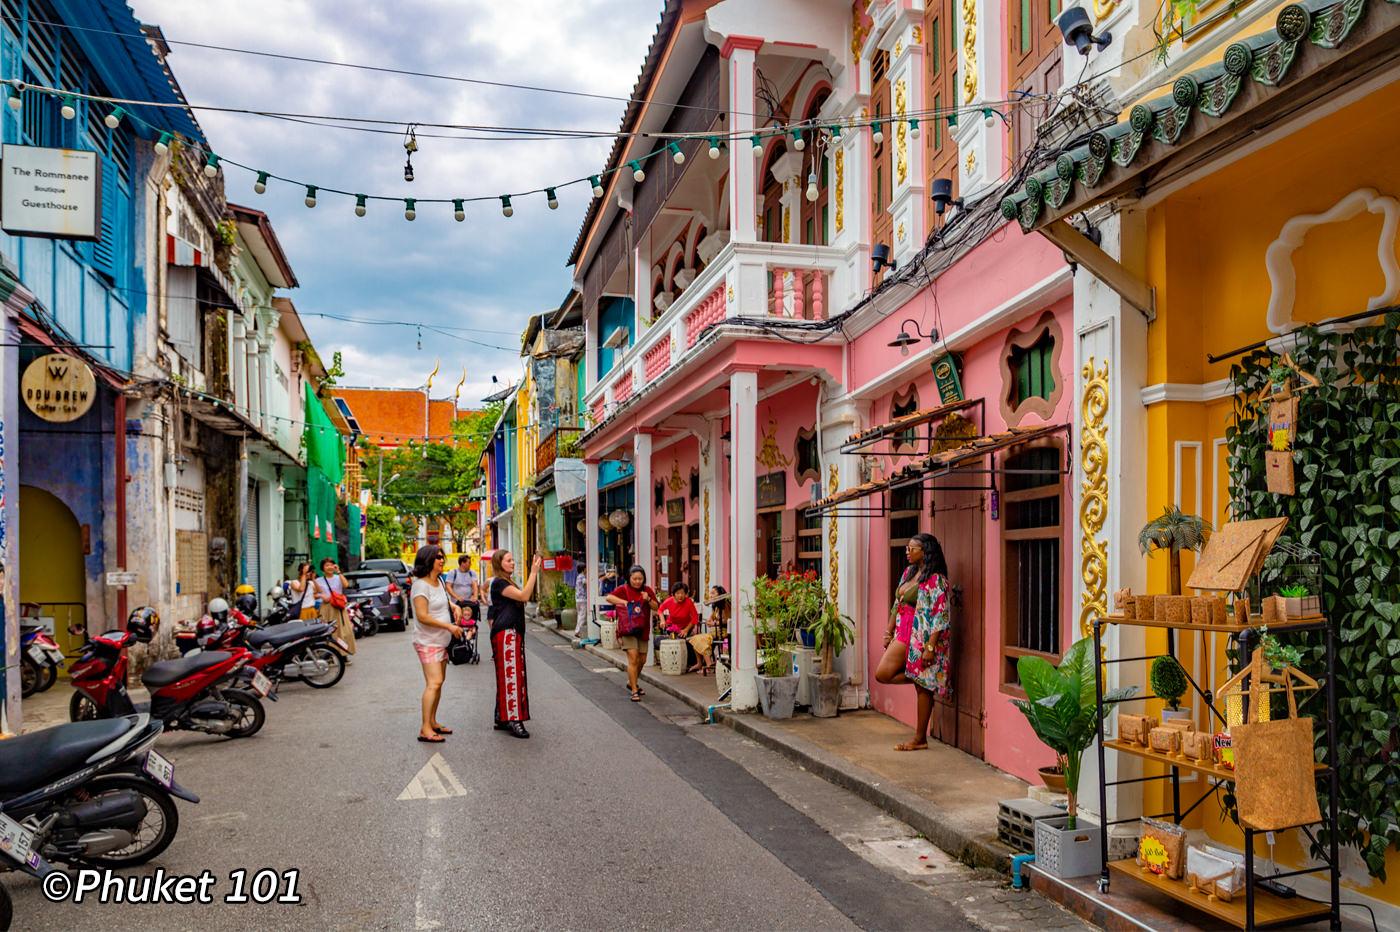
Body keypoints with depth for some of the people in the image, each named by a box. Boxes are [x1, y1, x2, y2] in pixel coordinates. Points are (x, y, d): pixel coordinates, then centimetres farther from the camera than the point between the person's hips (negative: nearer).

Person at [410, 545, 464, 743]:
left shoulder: (439, 581, 11)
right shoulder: (421, 585, -16)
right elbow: (422, 616, -22)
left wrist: (452, 605, 10)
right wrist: (449, 626, -19)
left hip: (441, 640, 9)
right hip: (428, 642, -9)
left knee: (438, 682, 12)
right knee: (434, 683, -15)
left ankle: (432, 722, 21)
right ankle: (425, 729, -13)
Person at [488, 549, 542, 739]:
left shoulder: (508, 582, 20)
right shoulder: (499, 582, -11)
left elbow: (525, 595, 17)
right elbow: (524, 596, -21)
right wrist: (533, 572, -21)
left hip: (513, 633, 10)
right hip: (505, 633, -10)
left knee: (509, 676, 12)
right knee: (510, 675, -11)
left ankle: (502, 718, 18)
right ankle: (513, 719, -10)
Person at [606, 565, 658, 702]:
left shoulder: (648, 590, 7)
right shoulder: (623, 589, -5)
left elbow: (656, 608, 5)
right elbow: (609, 597, -16)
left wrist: (648, 600, -13)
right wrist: (624, 602, -26)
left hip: (643, 630, 5)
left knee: (642, 660, 14)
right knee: (633, 658, -15)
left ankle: (631, 682, 39)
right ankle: (634, 691, -10)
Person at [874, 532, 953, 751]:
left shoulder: (936, 579, -14)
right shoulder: (908, 573, 12)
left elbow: (940, 616, -18)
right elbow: (897, 605, 18)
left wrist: (930, 647, -22)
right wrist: (889, 632, 16)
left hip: (922, 637, -8)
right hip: (904, 635, 8)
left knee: (923, 686, 1)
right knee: (882, 674, -2)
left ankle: (920, 739, 11)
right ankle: (918, 678, 19)